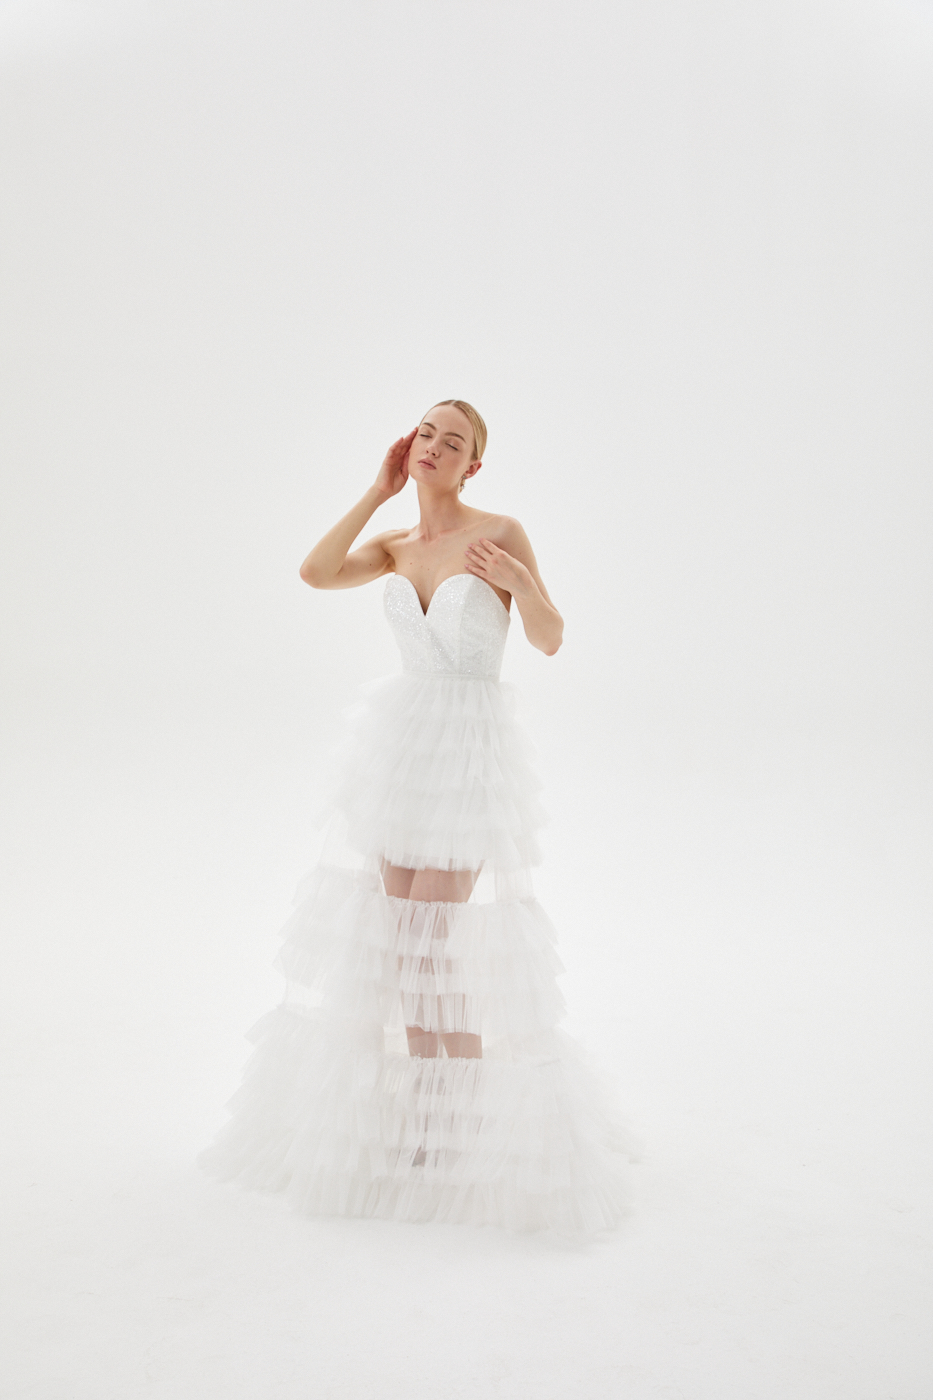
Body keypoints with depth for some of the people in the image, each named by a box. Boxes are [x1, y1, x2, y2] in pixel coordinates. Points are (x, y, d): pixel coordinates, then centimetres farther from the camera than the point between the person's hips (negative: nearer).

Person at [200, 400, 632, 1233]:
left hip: (471, 752, -5)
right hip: (400, 743, 6)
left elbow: (550, 641, -4)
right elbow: (316, 573, -8)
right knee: (400, 942, 7)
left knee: (432, 946, -7)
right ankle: (424, 1111, 22)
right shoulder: (396, 546, 10)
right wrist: (380, 490, -2)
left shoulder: (501, 533, -5)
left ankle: (470, 1124, 11)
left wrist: (524, 584, -24)